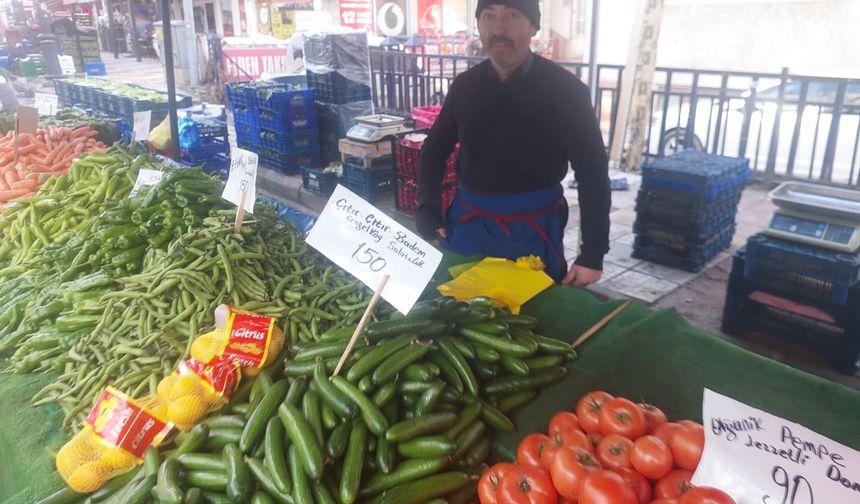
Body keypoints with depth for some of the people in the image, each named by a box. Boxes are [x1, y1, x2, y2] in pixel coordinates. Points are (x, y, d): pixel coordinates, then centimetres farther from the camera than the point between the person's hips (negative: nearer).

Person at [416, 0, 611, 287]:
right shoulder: (465, 85, 0)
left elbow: (593, 174, -8)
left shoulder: (565, 89, -10)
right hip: (466, 225, 4)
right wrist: (427, 210, 0)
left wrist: (593, 254, -10)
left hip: (534, 231, -3)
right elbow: (434, 150, 13)